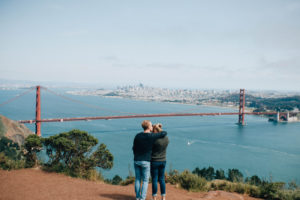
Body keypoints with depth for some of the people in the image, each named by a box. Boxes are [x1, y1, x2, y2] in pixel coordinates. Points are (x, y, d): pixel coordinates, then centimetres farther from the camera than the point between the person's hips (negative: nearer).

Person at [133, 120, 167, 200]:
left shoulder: (137, 136, -1)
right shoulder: (152, 136, -13)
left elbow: (134, 148, 5)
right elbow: (164, 133, -9)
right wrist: (160, 133, 14)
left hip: (136, 161, 4)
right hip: (145, 161, -4)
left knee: (137, 179, 14)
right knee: (145, 181, 7)